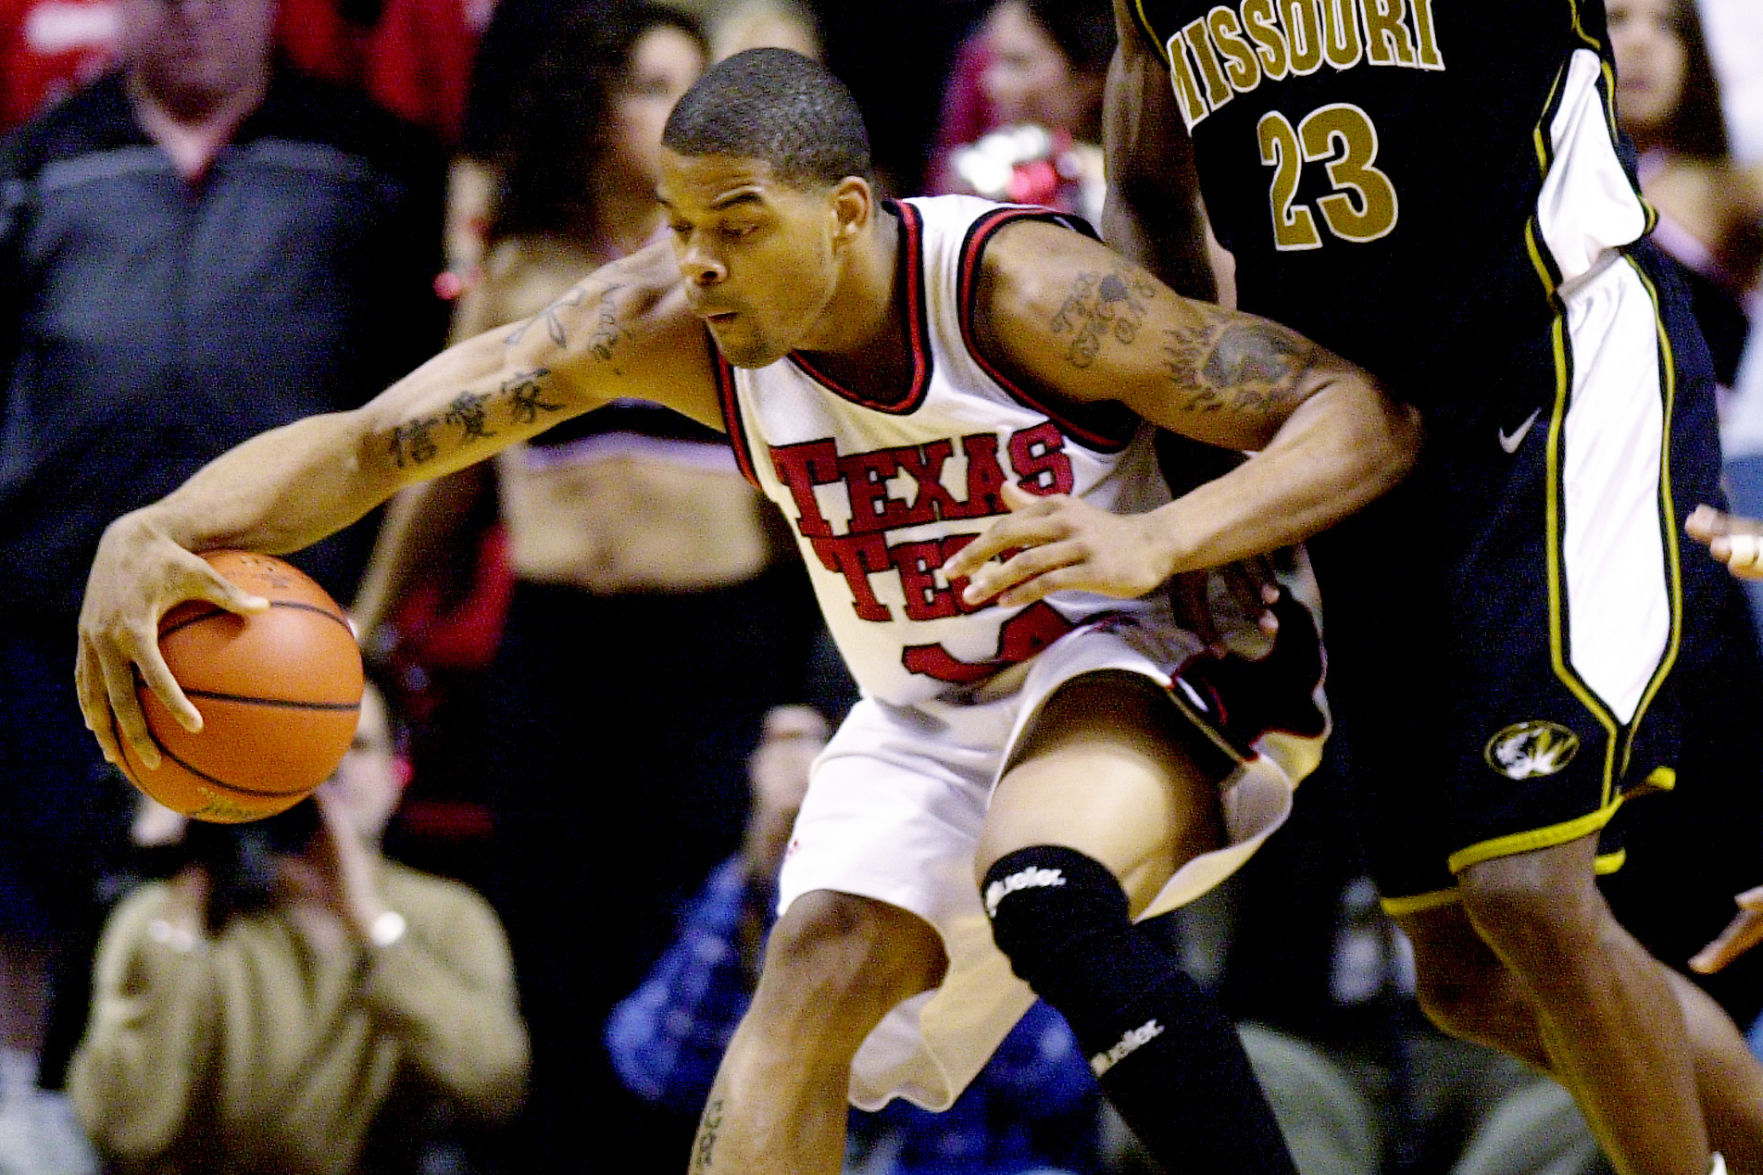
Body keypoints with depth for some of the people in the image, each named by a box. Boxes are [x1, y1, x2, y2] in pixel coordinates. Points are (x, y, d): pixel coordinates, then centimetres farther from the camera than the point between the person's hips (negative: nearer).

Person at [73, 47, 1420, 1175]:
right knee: (815, 973, -19)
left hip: (1129, 672, -5)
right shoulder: (663, 320, -16)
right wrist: (157, 535, -37)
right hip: (923, 720, 5)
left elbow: (1368, 417, -26)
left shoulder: (1017, 287, -28)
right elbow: (374, 439, -16)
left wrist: (1154, 542, -45)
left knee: (1044, 899, -34)